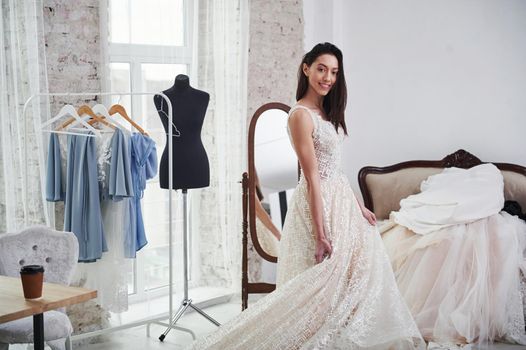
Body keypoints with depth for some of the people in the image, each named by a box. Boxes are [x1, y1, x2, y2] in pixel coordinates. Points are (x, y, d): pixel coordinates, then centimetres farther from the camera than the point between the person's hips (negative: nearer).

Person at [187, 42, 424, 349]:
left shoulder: (327, 111, 10)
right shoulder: (301, 115, -16)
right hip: (319, 204, -9)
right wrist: (321, 234, -21)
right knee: (326, 280, -1)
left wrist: (359, 206, 13)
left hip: (341, 198, 9)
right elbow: (312, 179, -20)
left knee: (353, 273, 13)